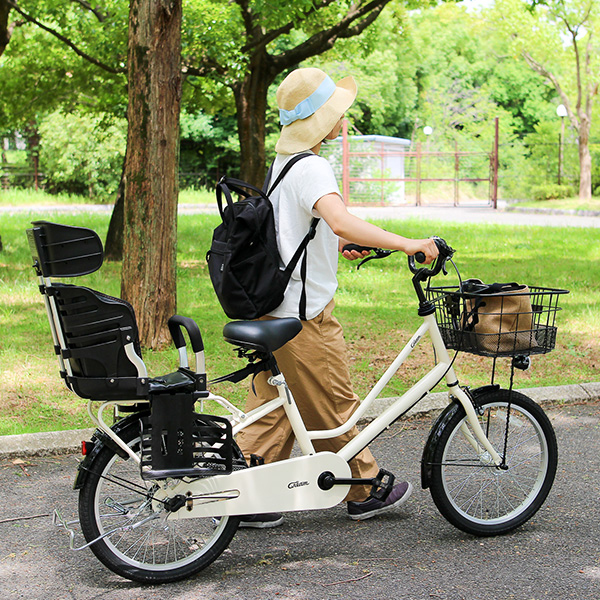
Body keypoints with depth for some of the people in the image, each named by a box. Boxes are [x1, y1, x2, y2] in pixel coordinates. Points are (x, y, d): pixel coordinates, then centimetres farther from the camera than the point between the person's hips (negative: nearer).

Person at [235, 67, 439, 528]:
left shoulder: (284, 162, 13)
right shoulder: (312, 168, -19)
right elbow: (342, 221, -37)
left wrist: (338, 243, 28)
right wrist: (407, 244, -37)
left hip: (275, 307, 9)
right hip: (305, 310, -9)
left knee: (270, 410, 13)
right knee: (334, 409, 6)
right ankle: (364, 493, 22)